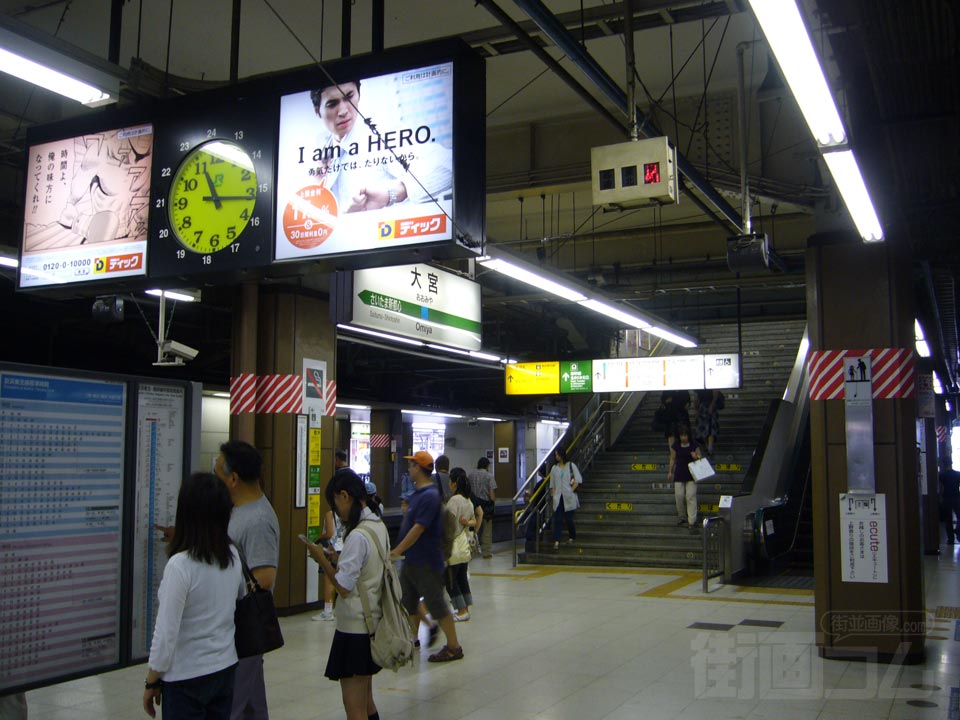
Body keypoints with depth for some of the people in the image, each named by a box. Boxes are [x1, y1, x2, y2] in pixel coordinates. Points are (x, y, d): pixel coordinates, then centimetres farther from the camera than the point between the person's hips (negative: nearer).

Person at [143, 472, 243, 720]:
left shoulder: (180, 565, -21)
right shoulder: (233, 557, -4)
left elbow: (165, 634, -17)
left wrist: (151, 682, -5)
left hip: (186, 680, -6)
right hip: (225, 670, 6)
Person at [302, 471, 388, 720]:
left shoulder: (357, 536, -21)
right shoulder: (379, 526, 6)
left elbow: (344, 587, -20)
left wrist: (322, 559, -9)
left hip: (354, 627, -9)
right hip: (373, 622, 9)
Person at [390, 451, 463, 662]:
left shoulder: (429, 496, -21)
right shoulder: (417, 493, 11)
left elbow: (418, 528, -25)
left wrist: (397, 551, -21)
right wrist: (400, 551, 21)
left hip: (426, 563, -10)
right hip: (412, 560, 10)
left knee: (436, 603, -2)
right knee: (407, 601, 17)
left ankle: (454, 647, 8)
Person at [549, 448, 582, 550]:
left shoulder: (571, 466, 1)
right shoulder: (554, 468, 12)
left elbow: (578, 480, -2)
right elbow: (552, 484, 15)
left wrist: (572, 490, -8)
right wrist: (553, 494, 4)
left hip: (569, 497, -3)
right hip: (558, 498, 3)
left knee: (569, 518, 1)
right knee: (557, 519, -6)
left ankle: (572, 537, 24)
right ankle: (556, 541, -11)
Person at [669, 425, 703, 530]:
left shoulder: (694, 445, -2)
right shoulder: (676, 445, 0)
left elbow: (699, 458, 6)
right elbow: (672, 459, 7)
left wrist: (696, 457, -17)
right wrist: (670, 472, 6)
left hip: (691, 473, -1)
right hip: (679, 474, 1)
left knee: (691, 496, -7)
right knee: (679, 496, 0)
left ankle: (691, 521, -5)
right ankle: (682, 517, 22)